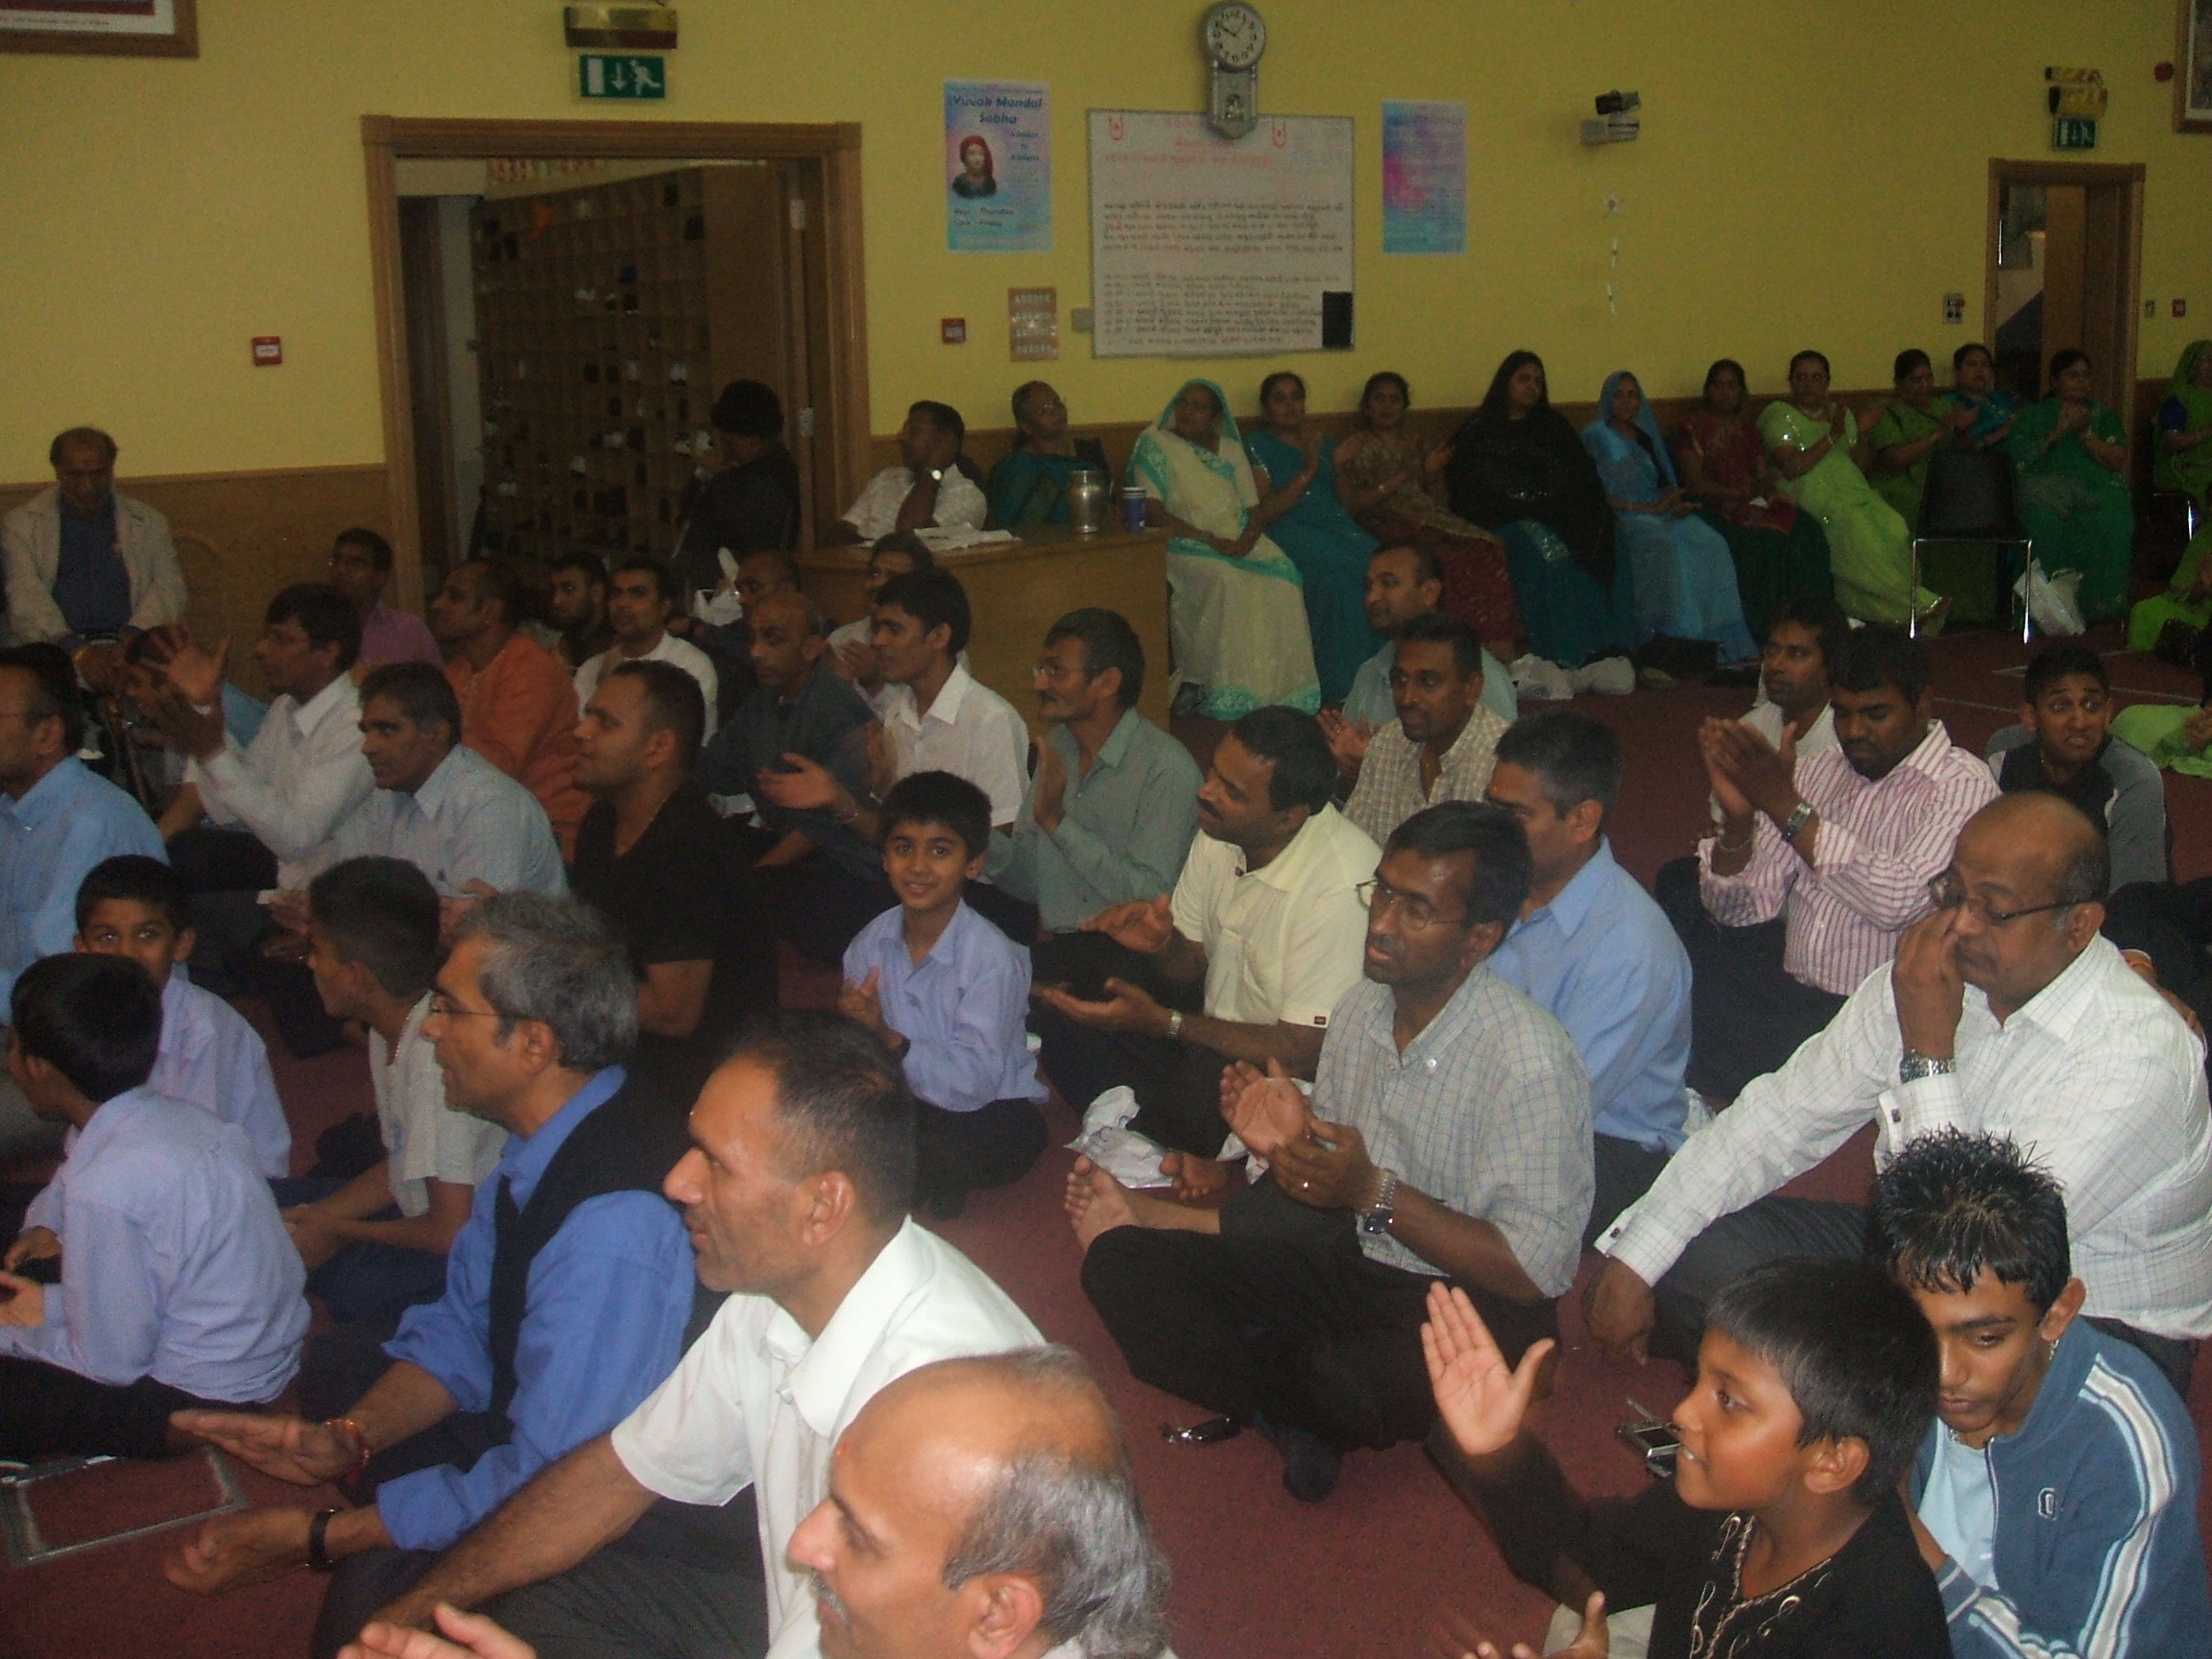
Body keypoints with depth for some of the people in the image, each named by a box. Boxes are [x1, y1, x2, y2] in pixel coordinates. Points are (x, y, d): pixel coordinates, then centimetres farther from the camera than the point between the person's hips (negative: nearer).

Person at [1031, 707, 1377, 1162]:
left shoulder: (1342, 888, -29)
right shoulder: (1220, 831, -6)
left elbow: (1302, 1052, -25)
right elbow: (1191, 963, 8)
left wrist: (1162, 1022, -27)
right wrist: (1160, 943, -17)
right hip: (1216, 1029, 8)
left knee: (1198, 1086, -37)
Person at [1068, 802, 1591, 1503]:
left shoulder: (1529, 1060, -21)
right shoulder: (1359, 1010, 2)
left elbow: (1533, 1273, -20)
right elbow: (1325, 1197, 11)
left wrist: (1376, 1194, -25)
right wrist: (1288, 1148, -12)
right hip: (1350, 1261, 6)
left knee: (1346, 1388, -38)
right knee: (1123, 1263, -12)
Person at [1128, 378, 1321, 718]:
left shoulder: (1231, 450, 16)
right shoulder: (1155, 444, 1)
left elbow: (1255, 509, 10)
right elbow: (1152, 512, -10)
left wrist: (1245, 541, -14)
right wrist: (1209, 538, -18)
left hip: (1238, 541, 4)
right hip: (1184, 544, -4)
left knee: (1282, 574, -25)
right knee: (1224, 580, -35)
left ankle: (1274, 689, -21)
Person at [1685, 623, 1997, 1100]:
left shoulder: (1963, 786, -5)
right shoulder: (1816, 771, 13)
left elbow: (1902, 900, -23)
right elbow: (1740, 909, 8)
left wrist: (1787, 808, -22)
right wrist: (1737, 818, -12)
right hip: (1789, 990, 6)